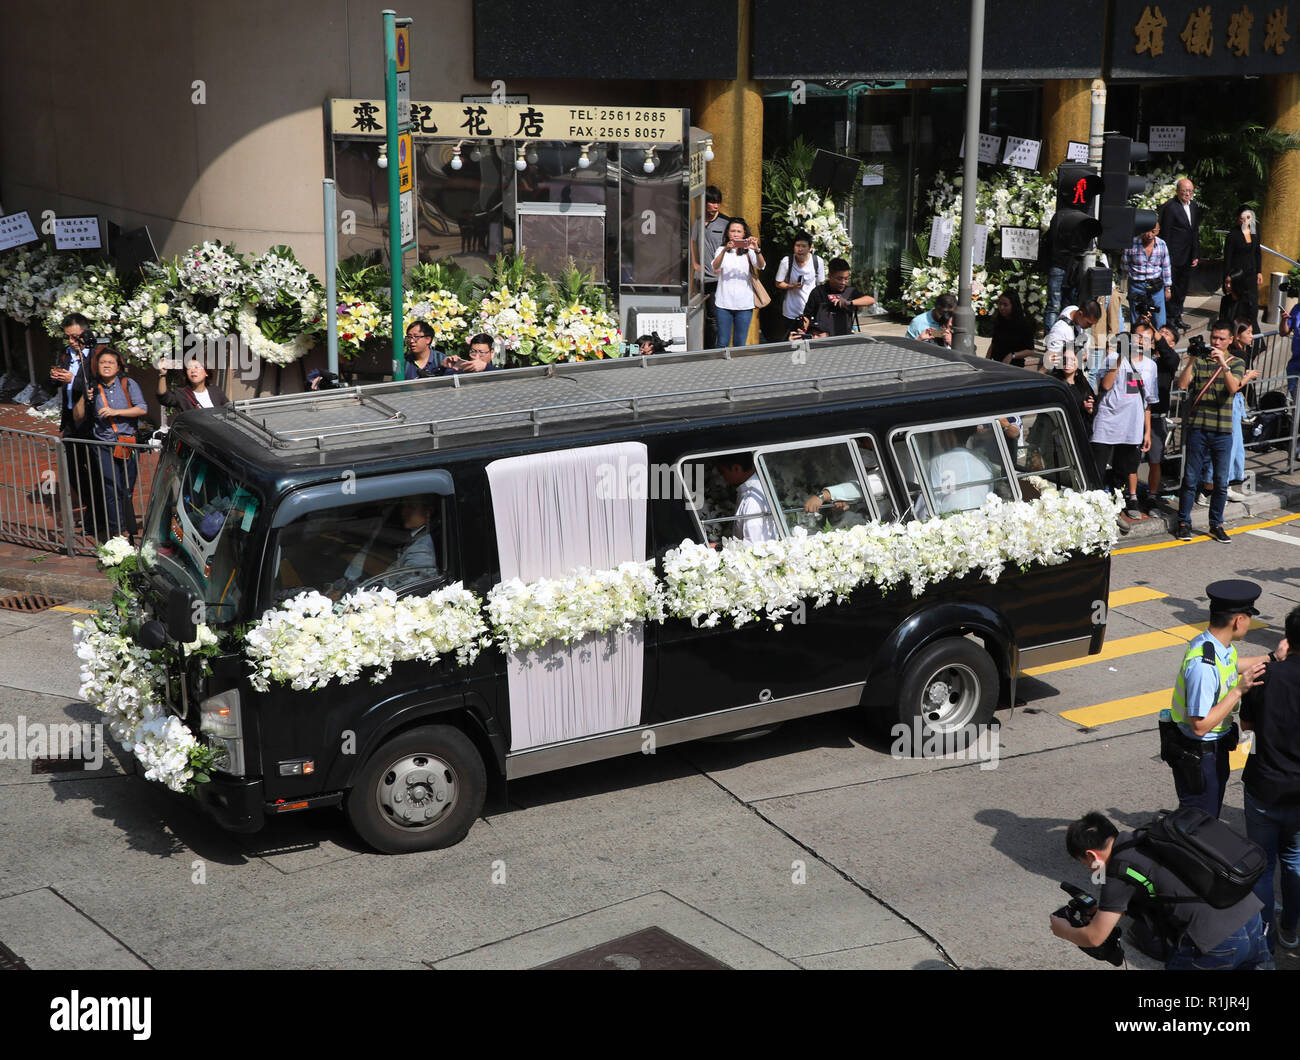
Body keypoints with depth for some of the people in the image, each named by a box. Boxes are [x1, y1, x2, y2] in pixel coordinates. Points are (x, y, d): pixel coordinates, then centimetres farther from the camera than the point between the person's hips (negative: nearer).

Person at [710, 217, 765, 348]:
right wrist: (725, 250, -29)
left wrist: (756, 250, -31)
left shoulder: (748, 251, 7)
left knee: (740, 344, 5)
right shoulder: (722, 250, 7)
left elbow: (761, 266, -12)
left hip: (744, 304, 0)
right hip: (724, 303, 0)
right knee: (722, 344, 0)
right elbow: (715, 268, -13)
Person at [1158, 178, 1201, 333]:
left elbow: (1195, 232, 15)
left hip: (1188, 257, 7)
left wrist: (1196, 255, 11)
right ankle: (1170, 319, 10)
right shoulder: (1170, 207, -14)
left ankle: (1177, 317, 25)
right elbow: (1165, 234, -13)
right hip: (1174, 257, -7)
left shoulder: (1194, 206, 10)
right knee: (1171, 288, 0)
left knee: (1182, 289, 14)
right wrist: (1167, 258, -15)